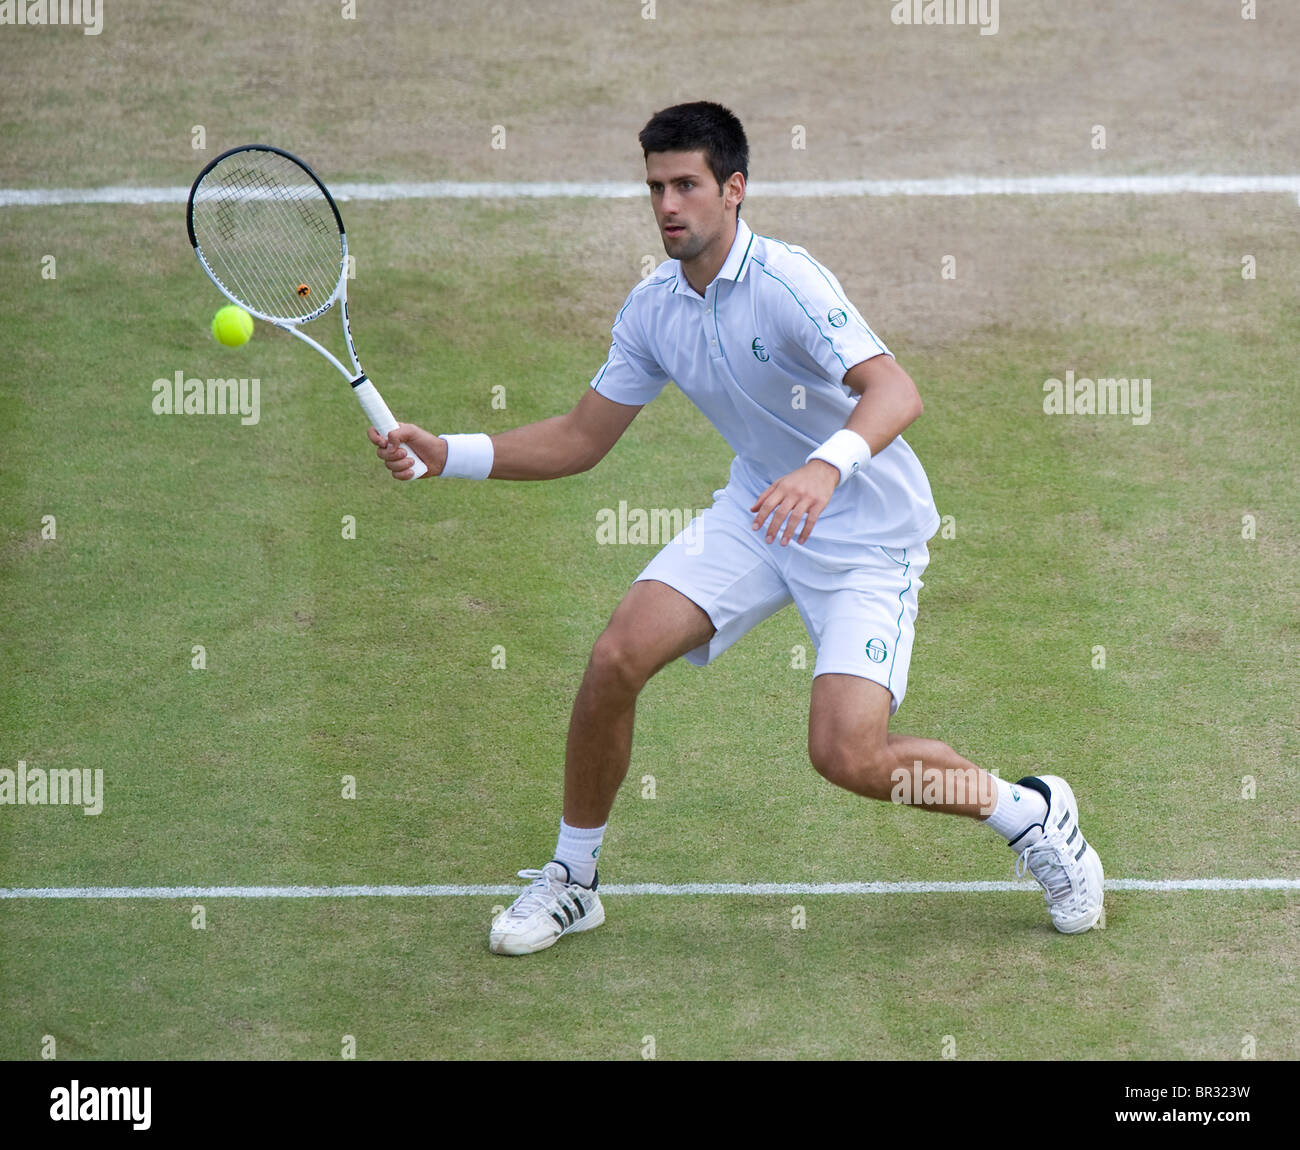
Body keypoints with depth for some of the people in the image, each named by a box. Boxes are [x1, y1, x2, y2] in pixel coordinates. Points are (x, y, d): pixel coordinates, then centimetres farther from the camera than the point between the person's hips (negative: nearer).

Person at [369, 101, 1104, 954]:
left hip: (866, 534, -6)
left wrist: (828, 464, -56)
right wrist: (443, 454, -4)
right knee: (617, 659, -12)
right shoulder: (654, 306, -1)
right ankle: (572, 880, 7)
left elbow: (894, 390, -36)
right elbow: (581, 440, 7)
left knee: (847, 756, -19)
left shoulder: (784, 280, -24)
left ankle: (1031, 813, 8)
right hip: (758, 513, 6)